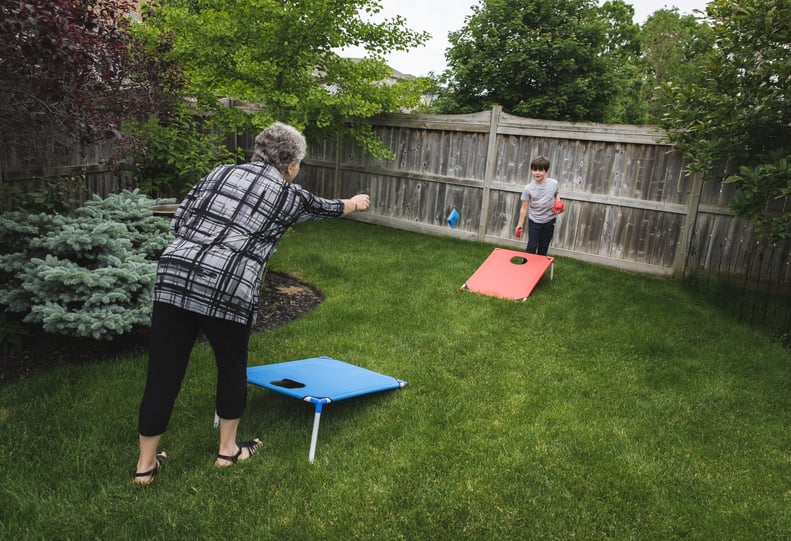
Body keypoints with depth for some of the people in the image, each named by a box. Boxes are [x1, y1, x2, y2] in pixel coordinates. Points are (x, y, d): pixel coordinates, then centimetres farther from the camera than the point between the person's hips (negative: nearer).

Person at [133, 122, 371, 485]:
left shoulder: (220, 173, 17)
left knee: (163, 373, 11)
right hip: (226, 291, -4)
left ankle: (145, 464, 26)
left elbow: (178, 223, 13)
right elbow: (328, 208, 29)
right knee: (232, 369, 19)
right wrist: (355, 203, 49)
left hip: (173, 275, 4)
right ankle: (228, 450, 37)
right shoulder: (288, 195, 9)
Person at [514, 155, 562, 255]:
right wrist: (520, 223, -6)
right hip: (534, 221, -2)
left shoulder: (554, 183, -8)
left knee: (543, 248, 13)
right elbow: (524, 207, -7)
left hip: (549, 221, 2)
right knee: (531, 247, -2)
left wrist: (558, 203, -7)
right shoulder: (528, 188, -13)